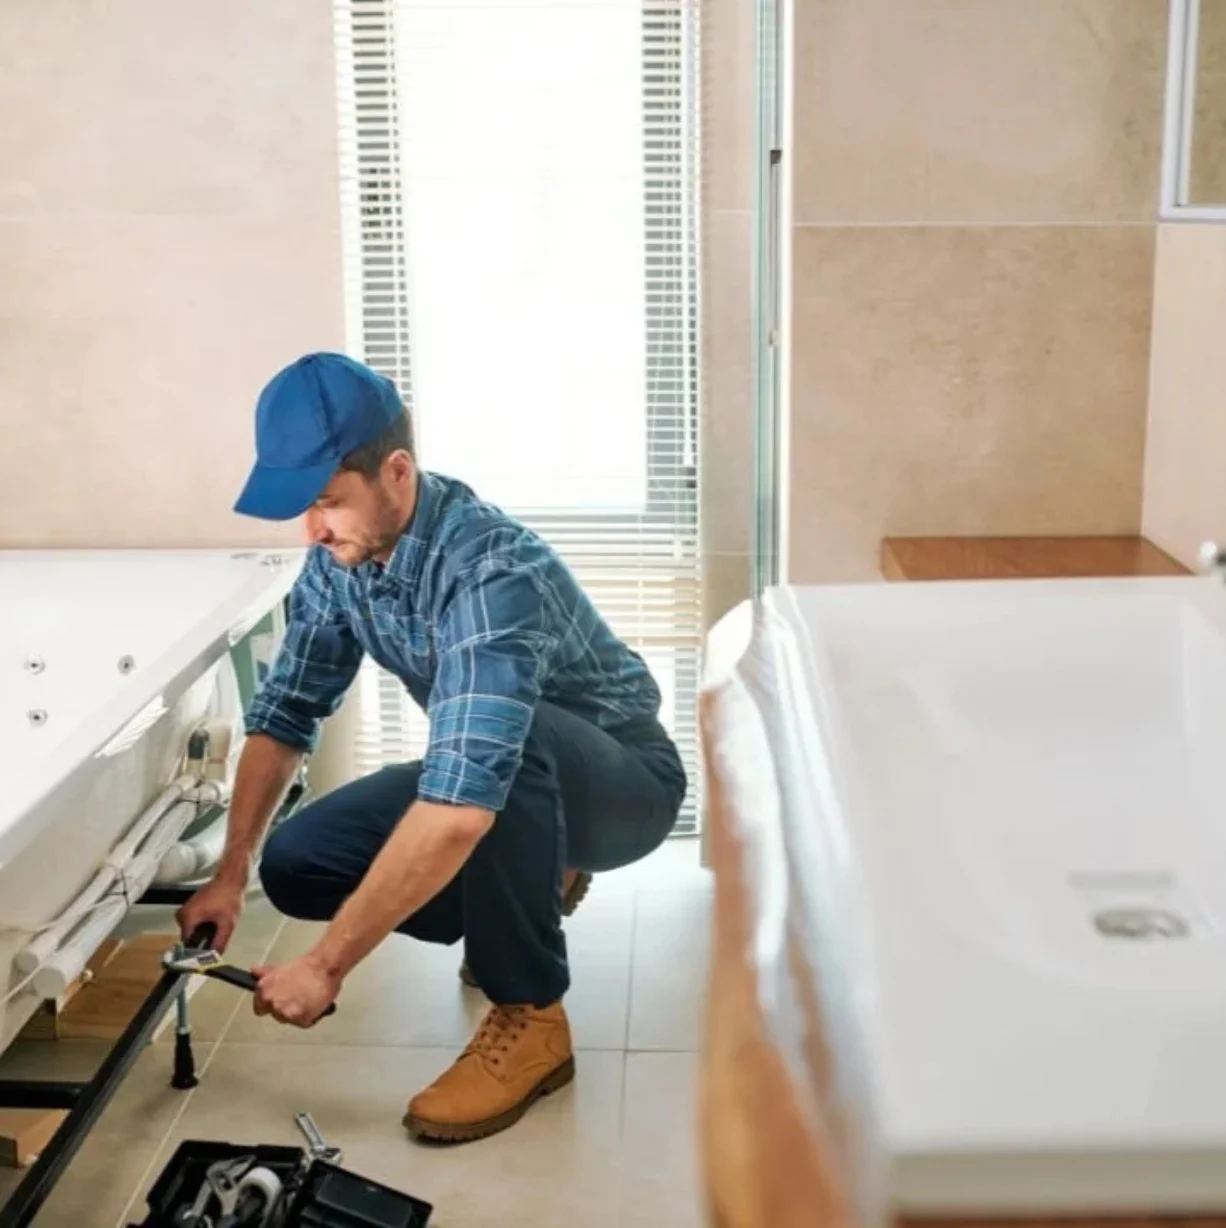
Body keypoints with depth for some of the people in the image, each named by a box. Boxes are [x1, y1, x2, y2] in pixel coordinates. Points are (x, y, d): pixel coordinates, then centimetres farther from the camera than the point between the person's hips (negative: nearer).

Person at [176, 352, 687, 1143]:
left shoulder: (493, 571, -37)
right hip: (489, 779, 7)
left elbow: (462, 806, -44)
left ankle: (531, 1020, -20)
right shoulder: (339, 557, -12)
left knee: (510, 746, -40)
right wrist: (231, 872, -10)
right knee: (293, 864, -5)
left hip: (621, 780, -7)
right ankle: (535, 885, 15)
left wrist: (327, 965, -40)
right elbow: (288, 711, -2)